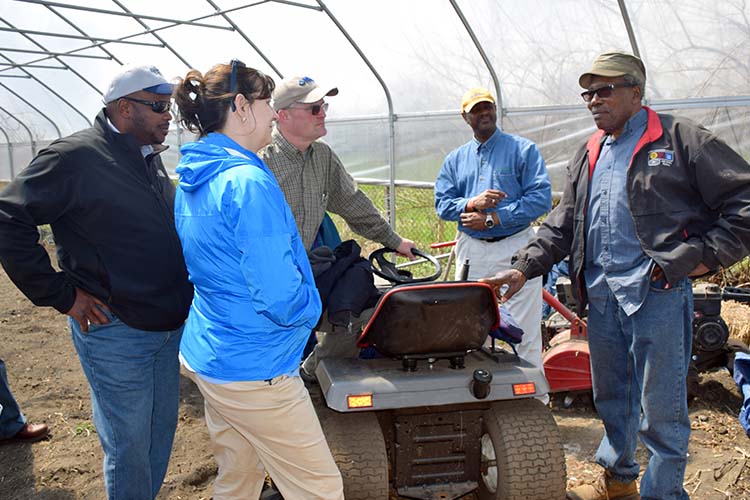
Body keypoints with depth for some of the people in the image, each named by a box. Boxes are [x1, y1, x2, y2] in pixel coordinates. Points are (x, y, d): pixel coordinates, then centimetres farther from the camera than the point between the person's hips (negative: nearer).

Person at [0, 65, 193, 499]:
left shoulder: (150, 158, 9)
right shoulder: (77, 156, -16)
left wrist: (178, 295, 12)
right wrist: (61, 294, -17)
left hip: (169, 326, 8)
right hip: (115, 330, -8)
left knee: (162, 427, 20)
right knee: (129, 444, 6)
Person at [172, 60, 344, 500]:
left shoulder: (192, 179, 7)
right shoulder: (248, 182, -23)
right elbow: (281, 295, -26)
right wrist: (311, 307, -4)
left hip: (207, 356, 10)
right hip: (255, 372, -10)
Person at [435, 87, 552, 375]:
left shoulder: (523, 150, 2)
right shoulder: (455, 159, 15)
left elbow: (541, 199, -8)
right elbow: (442, 204, 7)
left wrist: (492, 218, -14)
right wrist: (472, 204, -14)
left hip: (515, 248, -4)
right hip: (471, 251, 4)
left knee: (524, 331, -3)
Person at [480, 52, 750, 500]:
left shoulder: (681, 139, -3)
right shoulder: (589, 155, 17)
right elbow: (563, 223, 17)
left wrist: (705, 257, -11)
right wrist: (525, 267, 6)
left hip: (658, 291, -6)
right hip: (601, 294, 7)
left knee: (660, 406, 0)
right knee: (610, 396, 18)